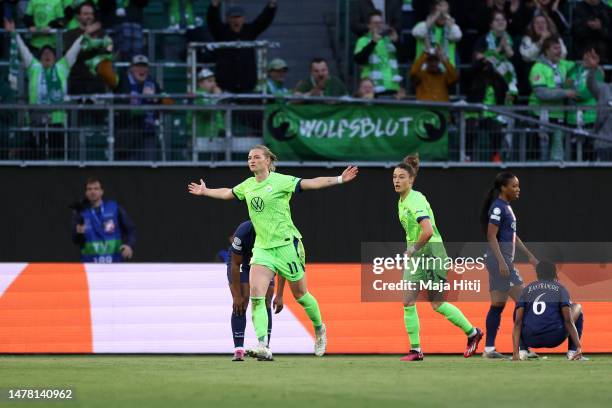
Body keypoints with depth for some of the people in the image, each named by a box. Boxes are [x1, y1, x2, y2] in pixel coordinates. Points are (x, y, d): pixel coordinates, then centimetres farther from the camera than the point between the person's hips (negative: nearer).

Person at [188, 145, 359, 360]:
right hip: (262, 247, 5)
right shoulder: (248, 185, 10)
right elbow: (227, 193, 30)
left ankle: (319, 329, 36)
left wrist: (339, 179, -27)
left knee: (300, 294, 8)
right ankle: (262, 345, -22)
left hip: (286, 244, -5)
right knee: (256, 294, -15)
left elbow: (312, 183, -16)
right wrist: (205, 191, 42)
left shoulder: (281, 181, -9)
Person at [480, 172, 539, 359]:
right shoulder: (498, 207, -13)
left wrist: (529, 255, 23)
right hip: (499, 259, -10)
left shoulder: (506, 207, 17)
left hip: (504, 261, 10)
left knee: (498, 305, 8)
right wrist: (502, 261, -24)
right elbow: (491, 236, -18)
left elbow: (513, 236, 24)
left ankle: (489, 349, 9)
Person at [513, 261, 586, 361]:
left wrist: (515, 352, -2)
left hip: (530, 340, 2)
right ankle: (572, 352, 8)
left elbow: (518, 322, 4)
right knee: (577, 307, 24)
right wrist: (579, 347, -5)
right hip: (555, 338, -2)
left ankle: (522, 350, 12)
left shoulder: (527, 289, 16)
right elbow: (568, 321, -3)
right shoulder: (560, 288, 10)